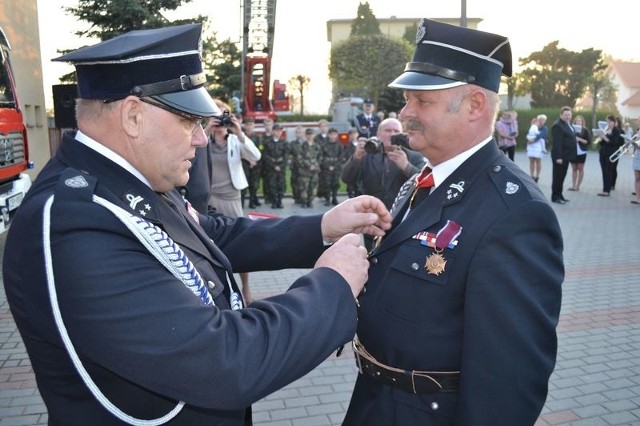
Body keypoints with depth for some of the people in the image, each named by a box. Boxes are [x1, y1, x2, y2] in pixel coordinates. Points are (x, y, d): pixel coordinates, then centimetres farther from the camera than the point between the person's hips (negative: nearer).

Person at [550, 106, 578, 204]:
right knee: (558, 176, -2)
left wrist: (575, 140, 9)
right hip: (560, 156, -9)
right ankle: (555, 196, 5)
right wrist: (558, 157, -25)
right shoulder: (557, 126, -16)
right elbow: (557, 143, -22)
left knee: (562, 176, 15)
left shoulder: (568, 124, 14)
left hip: (566, 155, 9)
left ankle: (559, 195, 23)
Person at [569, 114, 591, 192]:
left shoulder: (585, 130, 0)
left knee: (580, 169, 2)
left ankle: (577, 186, 5)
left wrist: (579, 139, -16)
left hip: (581, 152, -2)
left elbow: (588, 141, -5)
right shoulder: (572, 129, 5)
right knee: (574, 168, 6)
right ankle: (573, 185, 9)